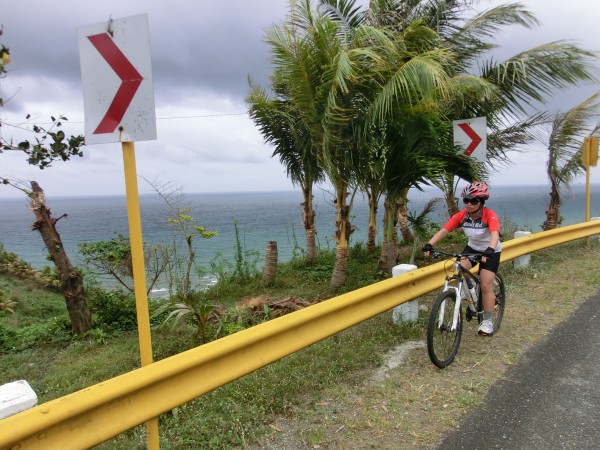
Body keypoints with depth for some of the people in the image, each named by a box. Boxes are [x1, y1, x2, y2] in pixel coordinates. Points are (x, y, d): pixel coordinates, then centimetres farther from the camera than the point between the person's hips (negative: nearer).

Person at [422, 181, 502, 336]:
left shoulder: (490, 216, -29)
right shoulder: (461, 216, -19)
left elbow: (495, 234, -47)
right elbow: (443, 230, -27)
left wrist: (489, 250, -66)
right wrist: (429, 244, -43)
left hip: (490, 251, -4)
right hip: (472, 247, 4)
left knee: (486, 286, -7)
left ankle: (487, 322, 9)